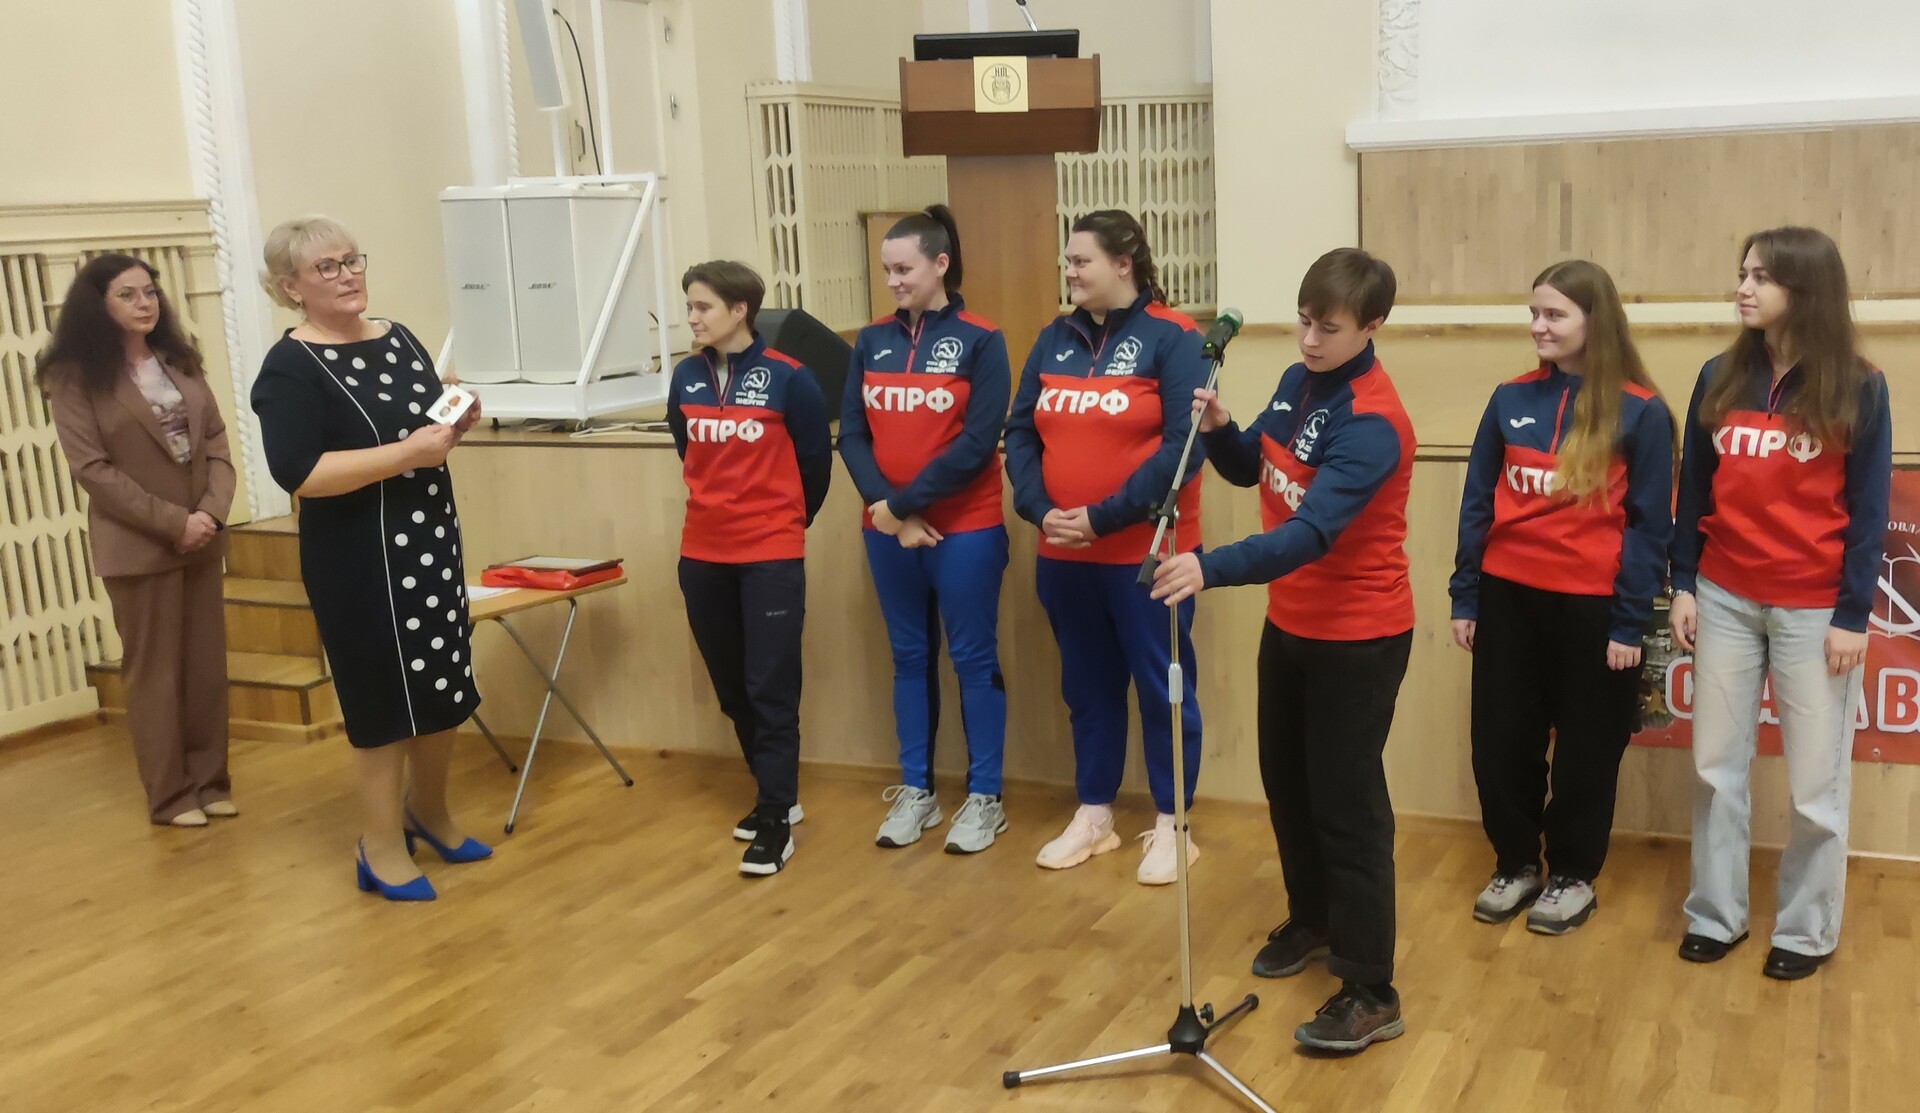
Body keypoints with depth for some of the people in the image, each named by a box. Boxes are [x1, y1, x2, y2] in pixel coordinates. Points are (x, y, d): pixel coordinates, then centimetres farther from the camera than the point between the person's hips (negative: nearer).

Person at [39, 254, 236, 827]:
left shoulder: (180, 360, 9)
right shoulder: (74, 376, -7)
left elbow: (216, 441, 6)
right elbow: (92, 469, -13)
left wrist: (212, 512, -11)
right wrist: (172, 522, -17)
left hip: (201, 537, 5)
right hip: (137, 544, -5)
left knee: (207, 664, 9)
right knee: (155, 672, 4)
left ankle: (209, 779, 21)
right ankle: (171, 795, 14)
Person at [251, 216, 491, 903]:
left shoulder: (400, 338, 9)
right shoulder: (290, 369, -14)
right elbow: (299, 474, -24)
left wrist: (457, 420, -1)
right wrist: (408, 452, -26)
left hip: (433, 539, 7)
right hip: (360, 559, -7)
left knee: (445, 686, 15)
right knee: (387, 698, 1)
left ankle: (429, 811, 36)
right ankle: (382, 848, 16)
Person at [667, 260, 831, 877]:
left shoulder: (787, 378, -10)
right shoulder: (686, 378, 3)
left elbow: (816, 461, 0)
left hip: (772, 556, -5)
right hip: (702, 556, 5)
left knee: (771, 689, -3)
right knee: (730, 687, 13)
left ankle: (776, 820, 4)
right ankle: (777, 794, 29)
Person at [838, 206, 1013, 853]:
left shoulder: (980, 341, -6)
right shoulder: (871, 342, 6)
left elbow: (978, 442, -14)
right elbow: (851, 434, 1)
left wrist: (905, 502, -16)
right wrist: (884, 508, -13)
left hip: (965, 531, -4)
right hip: (887, 532, 4)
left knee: (973, 658, 4)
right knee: (910, 657, 12)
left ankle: (985, 797, 15)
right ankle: (916, 792, 23)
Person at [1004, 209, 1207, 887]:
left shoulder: (1172, 339, -9)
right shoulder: (1054, 340, 7)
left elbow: (1184, 446, -17)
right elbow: (1020, 432, 6)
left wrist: (1105, 517, -19)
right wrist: (1039, 510, -10)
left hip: (1147, 552, -5)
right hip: (1063, 554, 5)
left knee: (1162, 687, 6)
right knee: (1087, 687, 15)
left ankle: (1170, 825, 20)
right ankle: (1094, 815, 29)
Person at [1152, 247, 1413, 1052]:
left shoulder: (1371, 424, -26)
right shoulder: (1297, 382, 0)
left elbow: (1311, 533, -37)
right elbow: (1250, 469, 11)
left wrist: (1209, 569, -50)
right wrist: (1217, 428, -11)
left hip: (1358, 638, -8)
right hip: (1290, 624, 8)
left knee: (1347, 804, -3)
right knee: (1285, 781, 20)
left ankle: (1371, 994, 7)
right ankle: (1312, 919, 41)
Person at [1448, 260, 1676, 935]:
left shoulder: (1640, 413, -6)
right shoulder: (1510, 400, 4)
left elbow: (1648, 525, -5)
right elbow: (1477, 504, 8)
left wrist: (1630, 622, -8)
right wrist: (1464, 597, 5)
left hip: (1591, 606, -3)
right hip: (1508, 597, 4)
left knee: (1585, 749, 10)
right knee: (1499, 741, 10)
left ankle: (1573, 876, 27)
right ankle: (1515, 864, 29)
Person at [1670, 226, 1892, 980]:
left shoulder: (1857, 389, -6)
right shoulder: (1720, 379, 3)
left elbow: (1868, 511, -5)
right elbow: (1693, 490, 7)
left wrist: (1853, 615, -9)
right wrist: (1683, 585, 3)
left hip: (1814, 608, -3)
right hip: (1726, 599, 3)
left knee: (1817, 779, 6)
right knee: (1717, 765, 10)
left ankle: (1807, 929, 20)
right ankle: (1716, 915, 22)